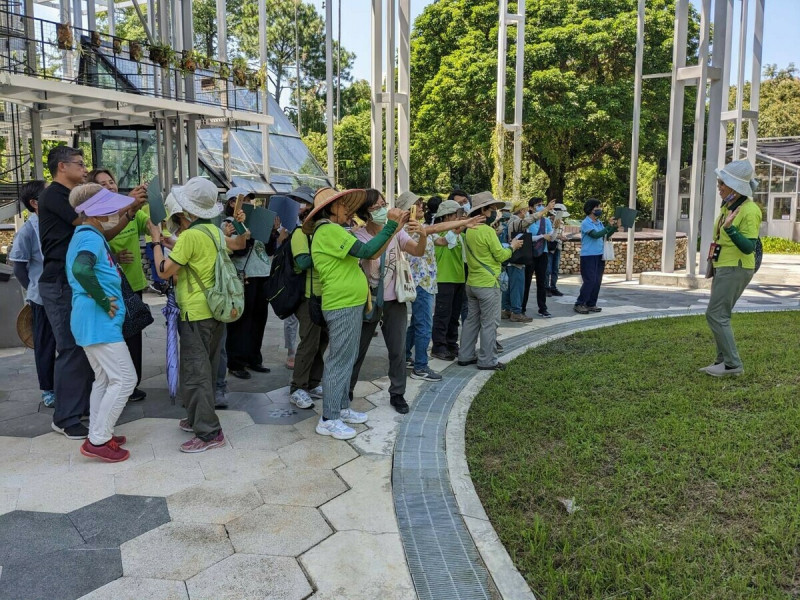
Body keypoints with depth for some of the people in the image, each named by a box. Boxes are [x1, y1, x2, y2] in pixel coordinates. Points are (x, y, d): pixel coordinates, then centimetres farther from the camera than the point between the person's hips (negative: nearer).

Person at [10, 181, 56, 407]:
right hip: (43, 298, -5)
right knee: (46, 344, 8)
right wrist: (36, 290, -4)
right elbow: (19, 268, -5)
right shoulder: (27, 230, -11)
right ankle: (48, 390, 22)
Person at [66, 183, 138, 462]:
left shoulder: (85, 235, 16)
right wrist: (103, 301, -24)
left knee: (105, 378, 18)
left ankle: (98, 434, 26)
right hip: (99, 321, -10)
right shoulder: (91, 237, -16)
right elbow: (81, 270, -35)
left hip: (93, 321, 10)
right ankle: (98, 440, 0)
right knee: (124, 379, -6)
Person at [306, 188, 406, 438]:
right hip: (342, 306, -11)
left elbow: (367, 251, 16)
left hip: (350, 304, 11)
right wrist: (391, 224, -18)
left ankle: (342, 408, 28)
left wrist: (392, 227, 13)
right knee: (340, 362, -5)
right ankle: (328, 419, 4)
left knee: (346, 360, 17)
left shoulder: (333, 230, 18)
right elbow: (366, 251, -24)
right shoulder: (328, 231, -16)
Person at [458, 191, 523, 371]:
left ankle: (465, 356, 20)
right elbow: (500, 256, -14)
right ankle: (487, 361, 5)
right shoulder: (488, 231, -16)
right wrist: (512, 246, 3)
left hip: (472, 283, 9)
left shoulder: (469, 231, 10)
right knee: (489, 323, 0)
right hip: (488, 284, -8)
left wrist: (502, 244, 16)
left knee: (472, 320, 14)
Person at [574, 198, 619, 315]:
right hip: (588, 256, -7)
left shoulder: (599, 222, 12)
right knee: (590, 281, -10)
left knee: (597, 281, 7)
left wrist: (615, 227, 0)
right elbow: (595, 235, -20)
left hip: (599, 256, 7)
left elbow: (606, 236, 12)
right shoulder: (586, 223, -9)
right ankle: (579, 304, -2)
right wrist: (609, 226, -20)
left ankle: (591, 304, 15)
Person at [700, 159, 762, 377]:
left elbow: (749, 247, -23)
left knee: (716, 315, -10)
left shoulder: (749, 211, -18)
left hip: (736, 269, -10)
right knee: (719, 316, 13)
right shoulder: (728, 206, 10)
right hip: (723, 268, 10)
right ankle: (723, 360, 22)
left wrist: (730, 228, -36)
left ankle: (732, 364, -4)